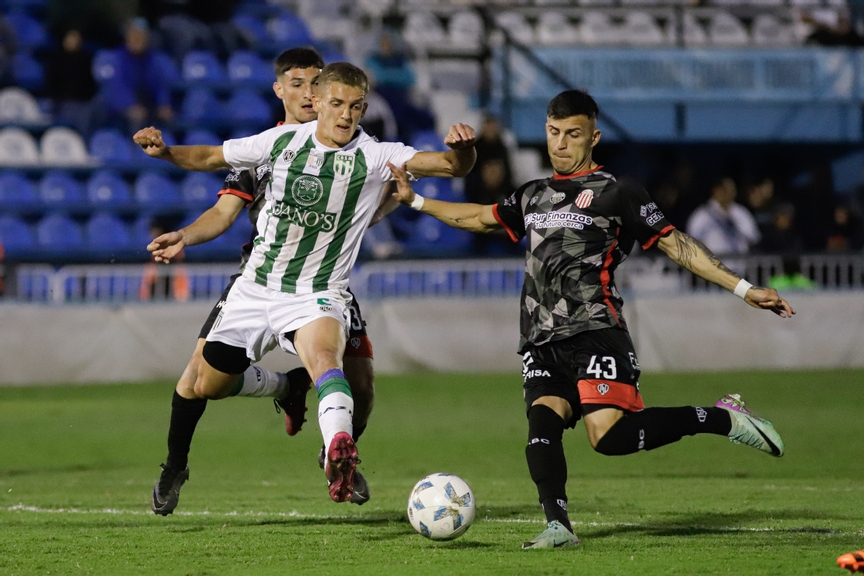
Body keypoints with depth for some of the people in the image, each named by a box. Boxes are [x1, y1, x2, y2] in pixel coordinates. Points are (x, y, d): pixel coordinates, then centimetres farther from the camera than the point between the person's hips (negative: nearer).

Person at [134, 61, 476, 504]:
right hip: (254, 286, 5)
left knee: (324, 356, -37)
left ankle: (337, 452, -61)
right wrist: (165, 151, -7)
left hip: (316, 296, -5)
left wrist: (462, 150, -44)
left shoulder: (375, 157, -10)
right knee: (207, 386, 14)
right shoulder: (283, 141, -1)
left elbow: (451, 165, -21)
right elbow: (212, 157, 11)